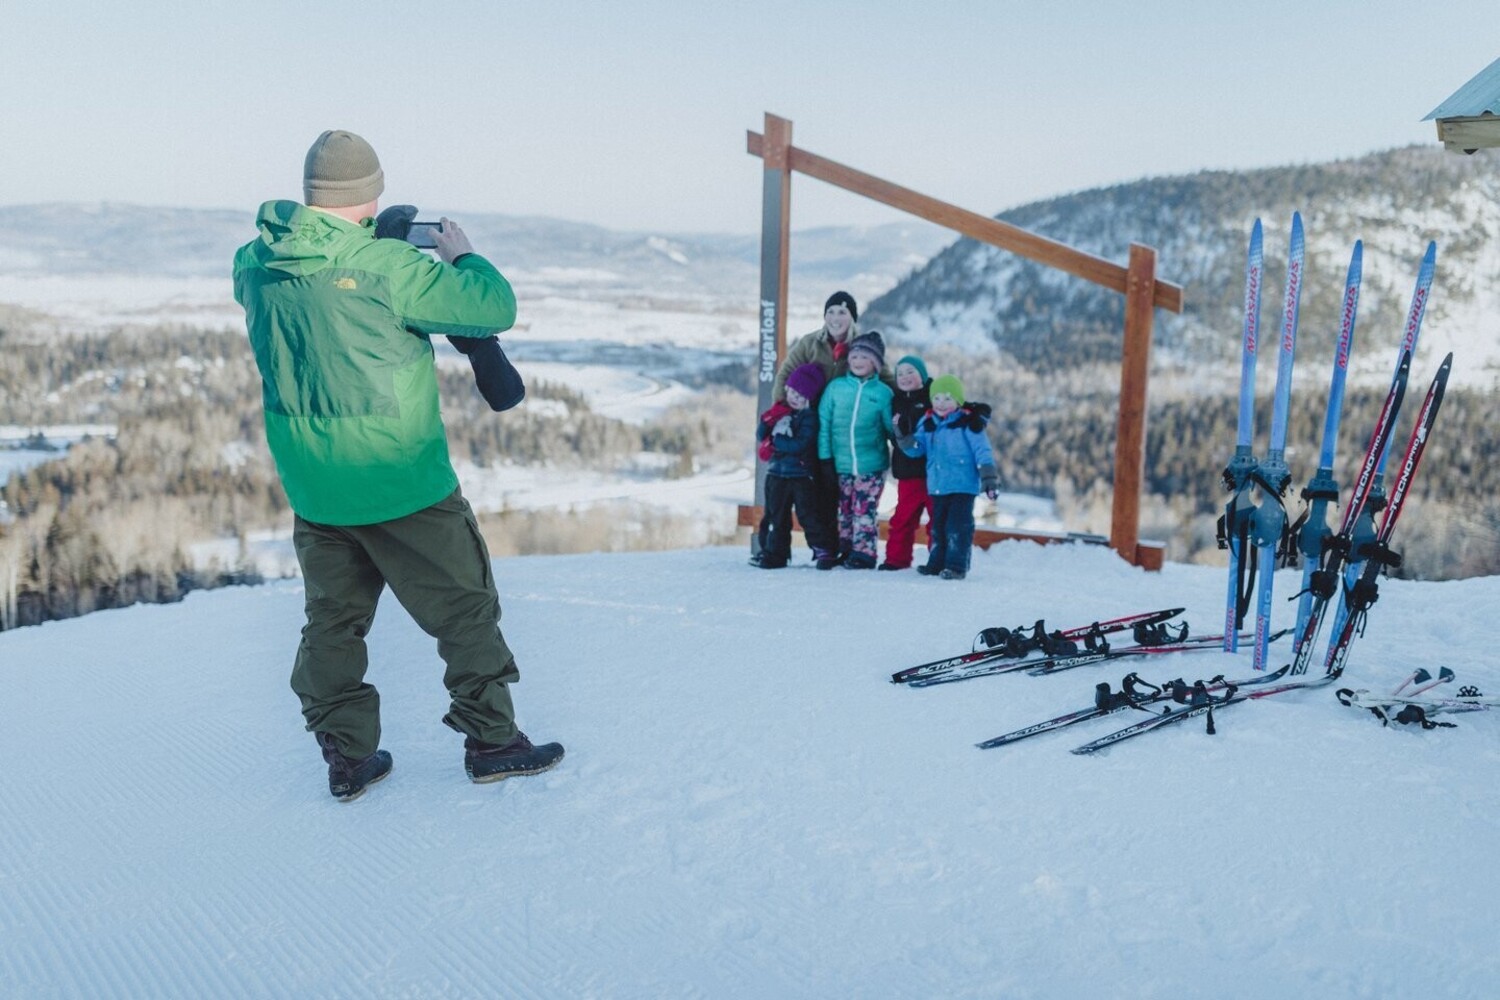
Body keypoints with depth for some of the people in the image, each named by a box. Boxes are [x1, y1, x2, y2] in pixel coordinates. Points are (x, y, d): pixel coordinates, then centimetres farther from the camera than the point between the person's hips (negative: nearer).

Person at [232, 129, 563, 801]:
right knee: (465, 608, 8)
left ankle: (346, 756, 23)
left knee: (333, 617, 17)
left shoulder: (254, 264, 0)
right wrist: (460, 255, 2)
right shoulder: (385, 266, -19)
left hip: (311, 487, 6)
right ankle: (490, 740, 17)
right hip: (401, 481, -6)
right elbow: (495, 306, -17)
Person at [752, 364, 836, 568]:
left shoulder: (809, 417, -10)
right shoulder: (780, 411, 10)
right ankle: (774, 552, 18)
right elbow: (761, 435, 9)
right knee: (775, 514, 10)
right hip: (777, 472, 6)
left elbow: (800, 444, -21)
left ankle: (824, 548, 8)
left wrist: (774, 442, -11)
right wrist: (767, 420, -11)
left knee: (807, 513, -4)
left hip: (801, 473, -6)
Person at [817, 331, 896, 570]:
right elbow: (824, 422, 2)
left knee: (865, 510, -1)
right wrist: (824, 455, -2)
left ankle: (863, 553, 9)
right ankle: (842, 550, 23)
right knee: (844, 510, 13)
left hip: (871, 464, -2)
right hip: (840, 463, 2)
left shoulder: (883, 392, -1)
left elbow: (890, 428, 8)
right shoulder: (836, 387, 2)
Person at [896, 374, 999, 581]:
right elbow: (916, 448, 8)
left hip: (963, 486, -6)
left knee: (958, 526, -7)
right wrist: (903, 436, -12)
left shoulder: (968, 423, -8)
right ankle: (937, 562, 23)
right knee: (937, 526, 13)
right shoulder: (927, 423, 9)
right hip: (937, 486, 6)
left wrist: (989, 479, -13)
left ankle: (957, 565, 0)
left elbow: (983, 452, -8)